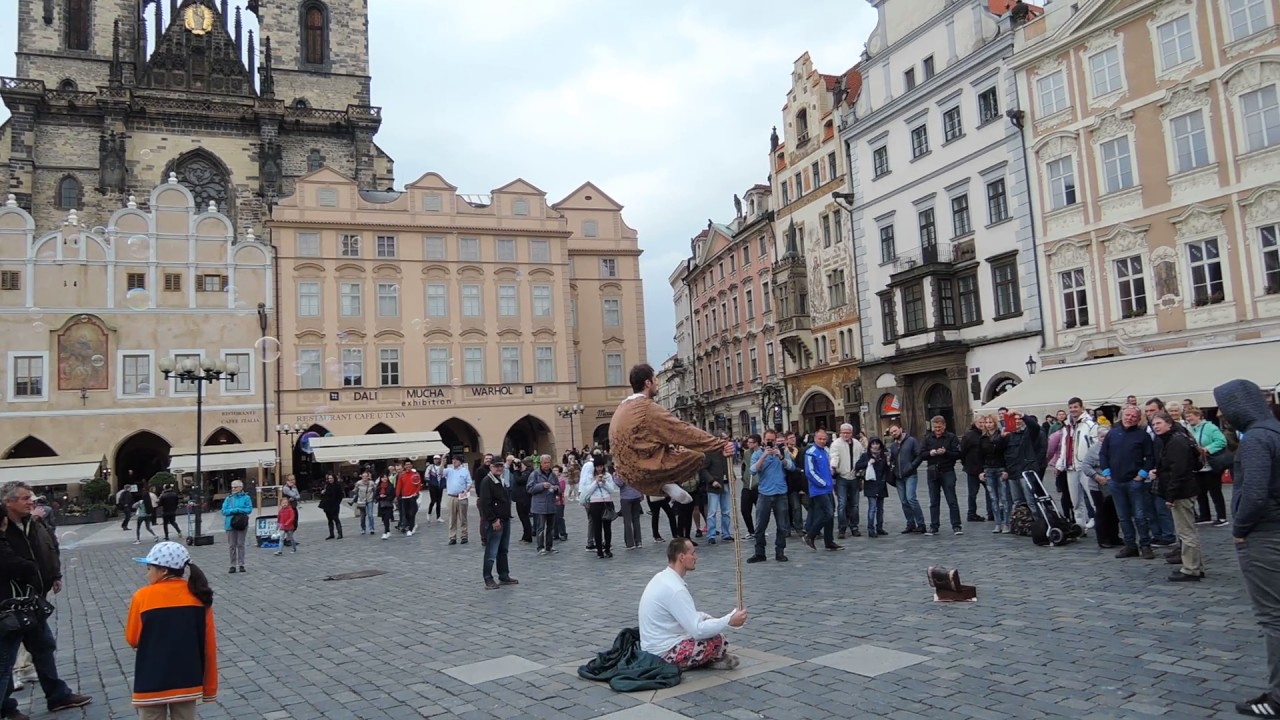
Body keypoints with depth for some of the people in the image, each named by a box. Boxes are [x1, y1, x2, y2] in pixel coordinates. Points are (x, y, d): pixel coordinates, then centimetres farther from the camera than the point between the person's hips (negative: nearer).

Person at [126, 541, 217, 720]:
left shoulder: (144, 597, -11)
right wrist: (210, 687, 10)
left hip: (152, 684, -3)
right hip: (187, 681, 3)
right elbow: (209, 645, 1)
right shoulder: (198, 596, -4)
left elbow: (132, 639, 0)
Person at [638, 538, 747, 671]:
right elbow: (698, 630, -25)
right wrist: (729, 621, -19)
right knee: (718, 639, -17)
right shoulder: (674, 589, -24)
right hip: (664, 653, -10)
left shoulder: (663, 577, 6)